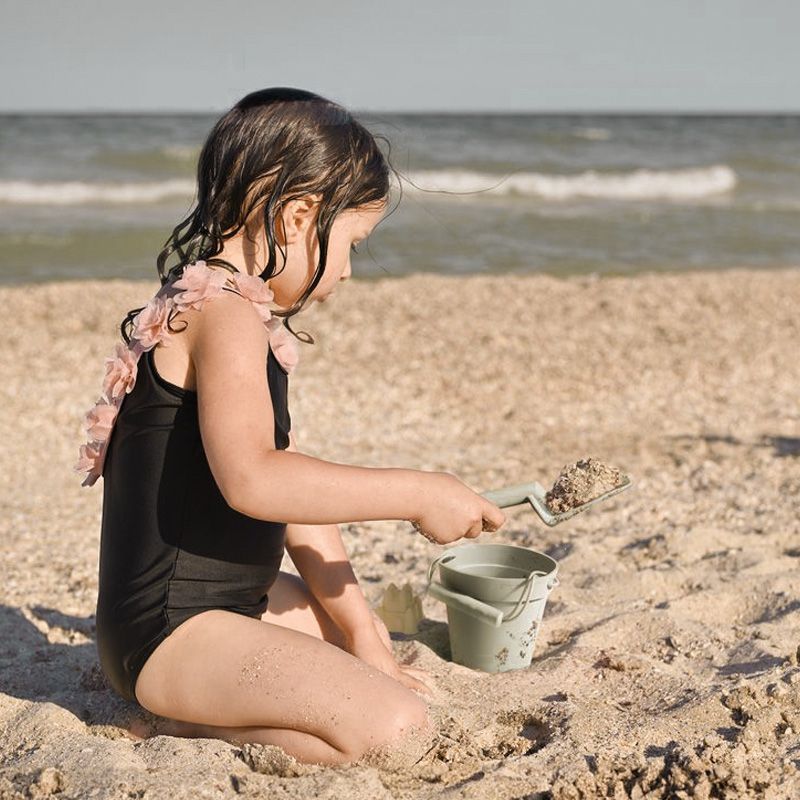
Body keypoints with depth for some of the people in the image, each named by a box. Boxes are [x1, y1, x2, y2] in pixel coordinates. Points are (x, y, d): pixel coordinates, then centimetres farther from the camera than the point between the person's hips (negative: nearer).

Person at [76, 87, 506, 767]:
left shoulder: (243, 316, 15)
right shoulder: (225, 316, -18)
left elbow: (299, 485, 14)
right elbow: (254, 480, -35)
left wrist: (358, 626, 12)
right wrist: (417, 494, -27)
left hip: (230, 601, 11)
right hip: (167, 632, -11)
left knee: (369, 630, 32)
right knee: (397, 730, -22)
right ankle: (186, 720, -8)